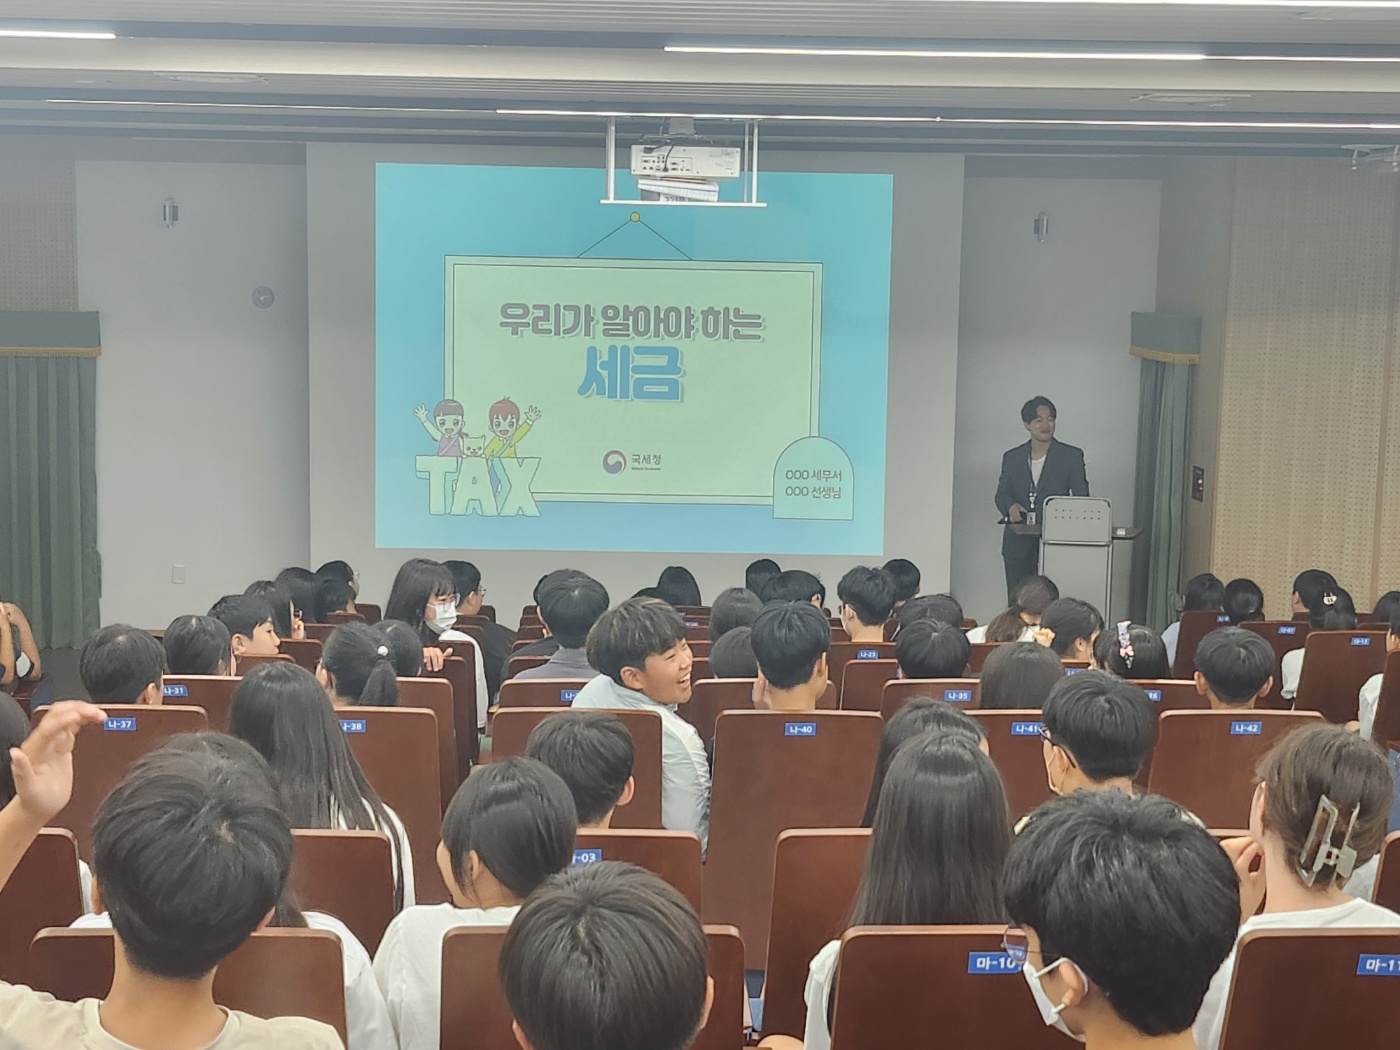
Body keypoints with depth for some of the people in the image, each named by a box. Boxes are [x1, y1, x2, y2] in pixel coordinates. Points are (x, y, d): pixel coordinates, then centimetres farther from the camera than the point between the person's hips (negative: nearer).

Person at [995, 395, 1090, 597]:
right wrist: (1011, 507, -10)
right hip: (1018, 541, 3)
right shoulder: (1012, 458, 14)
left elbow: (1081, 498, 2)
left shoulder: (1072, 456, 6)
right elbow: (1001, 494, 13)